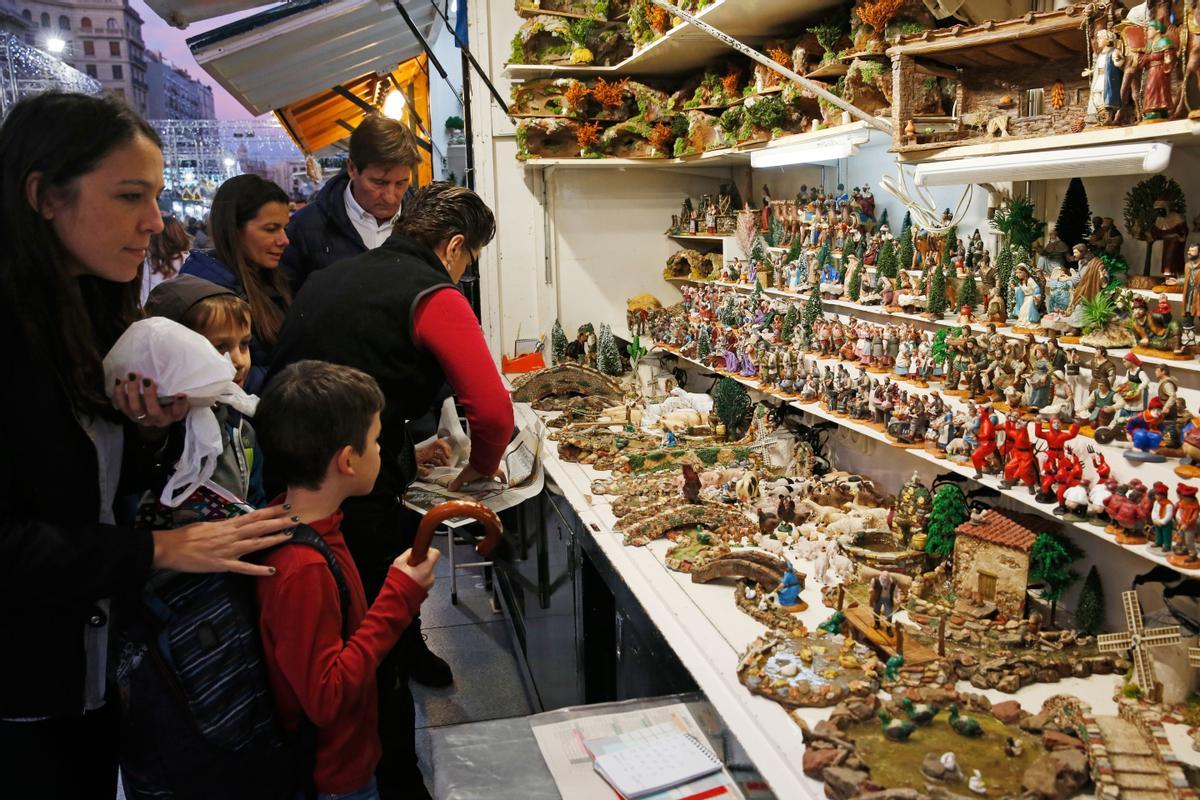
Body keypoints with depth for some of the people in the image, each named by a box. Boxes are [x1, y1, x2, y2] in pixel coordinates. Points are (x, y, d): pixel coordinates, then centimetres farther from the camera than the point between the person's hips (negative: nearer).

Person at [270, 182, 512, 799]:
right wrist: (480, 467, 3)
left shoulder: (328, 278, 15)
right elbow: (492, 410, -20)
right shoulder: (433, 297, -9)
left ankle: (413, 655, 53)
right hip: (353, 496, -8)